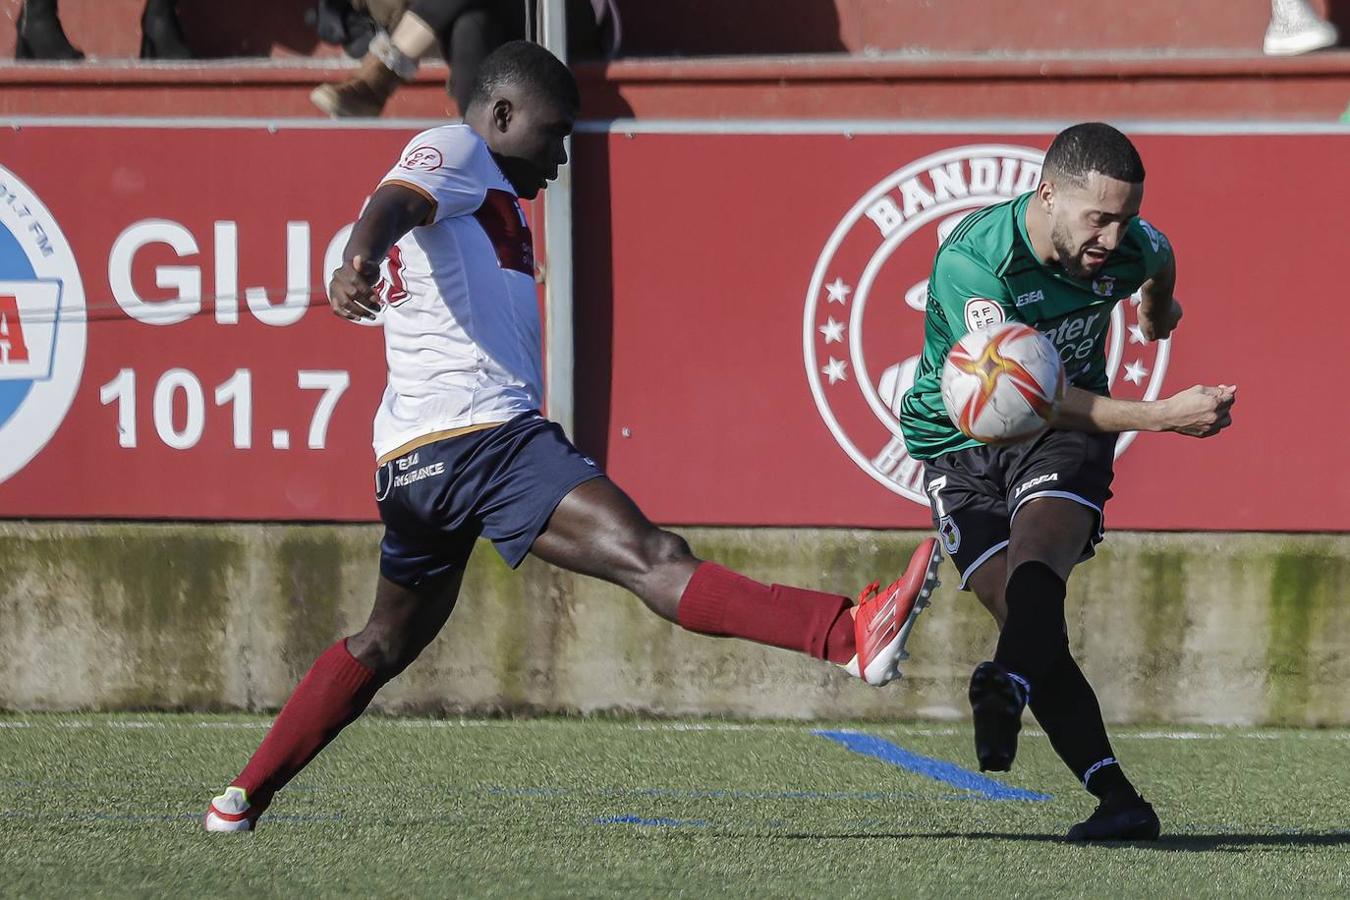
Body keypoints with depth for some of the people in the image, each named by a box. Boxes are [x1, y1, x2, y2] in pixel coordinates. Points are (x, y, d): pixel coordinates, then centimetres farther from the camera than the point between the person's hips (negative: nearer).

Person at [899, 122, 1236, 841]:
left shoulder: (1131, 247, -11)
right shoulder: (970, 261, -27)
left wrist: (1159, 311, 42)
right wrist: (1163, 417, -40)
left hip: (1067, 432, 2)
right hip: (963, 445, -2)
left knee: (1038, 558, -30)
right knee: (1028, 619, -16)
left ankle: (1006, 687, -59)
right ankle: (1118, 802, -15)